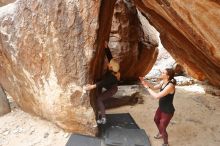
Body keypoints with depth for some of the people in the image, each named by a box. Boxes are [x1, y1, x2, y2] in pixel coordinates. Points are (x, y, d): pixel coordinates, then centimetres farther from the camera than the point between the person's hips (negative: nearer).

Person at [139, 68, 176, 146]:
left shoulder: (170, 86, -34)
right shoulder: (163, 82, -7)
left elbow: (157, 96, -36)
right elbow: (154, 87, 9)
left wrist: (147, 87, -26)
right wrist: (145, 82, -6)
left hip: (168, 111, -9)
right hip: (161, 108, 9)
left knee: (162, 128, 6)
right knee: (156, 120, 31)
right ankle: (160, 134, 60)